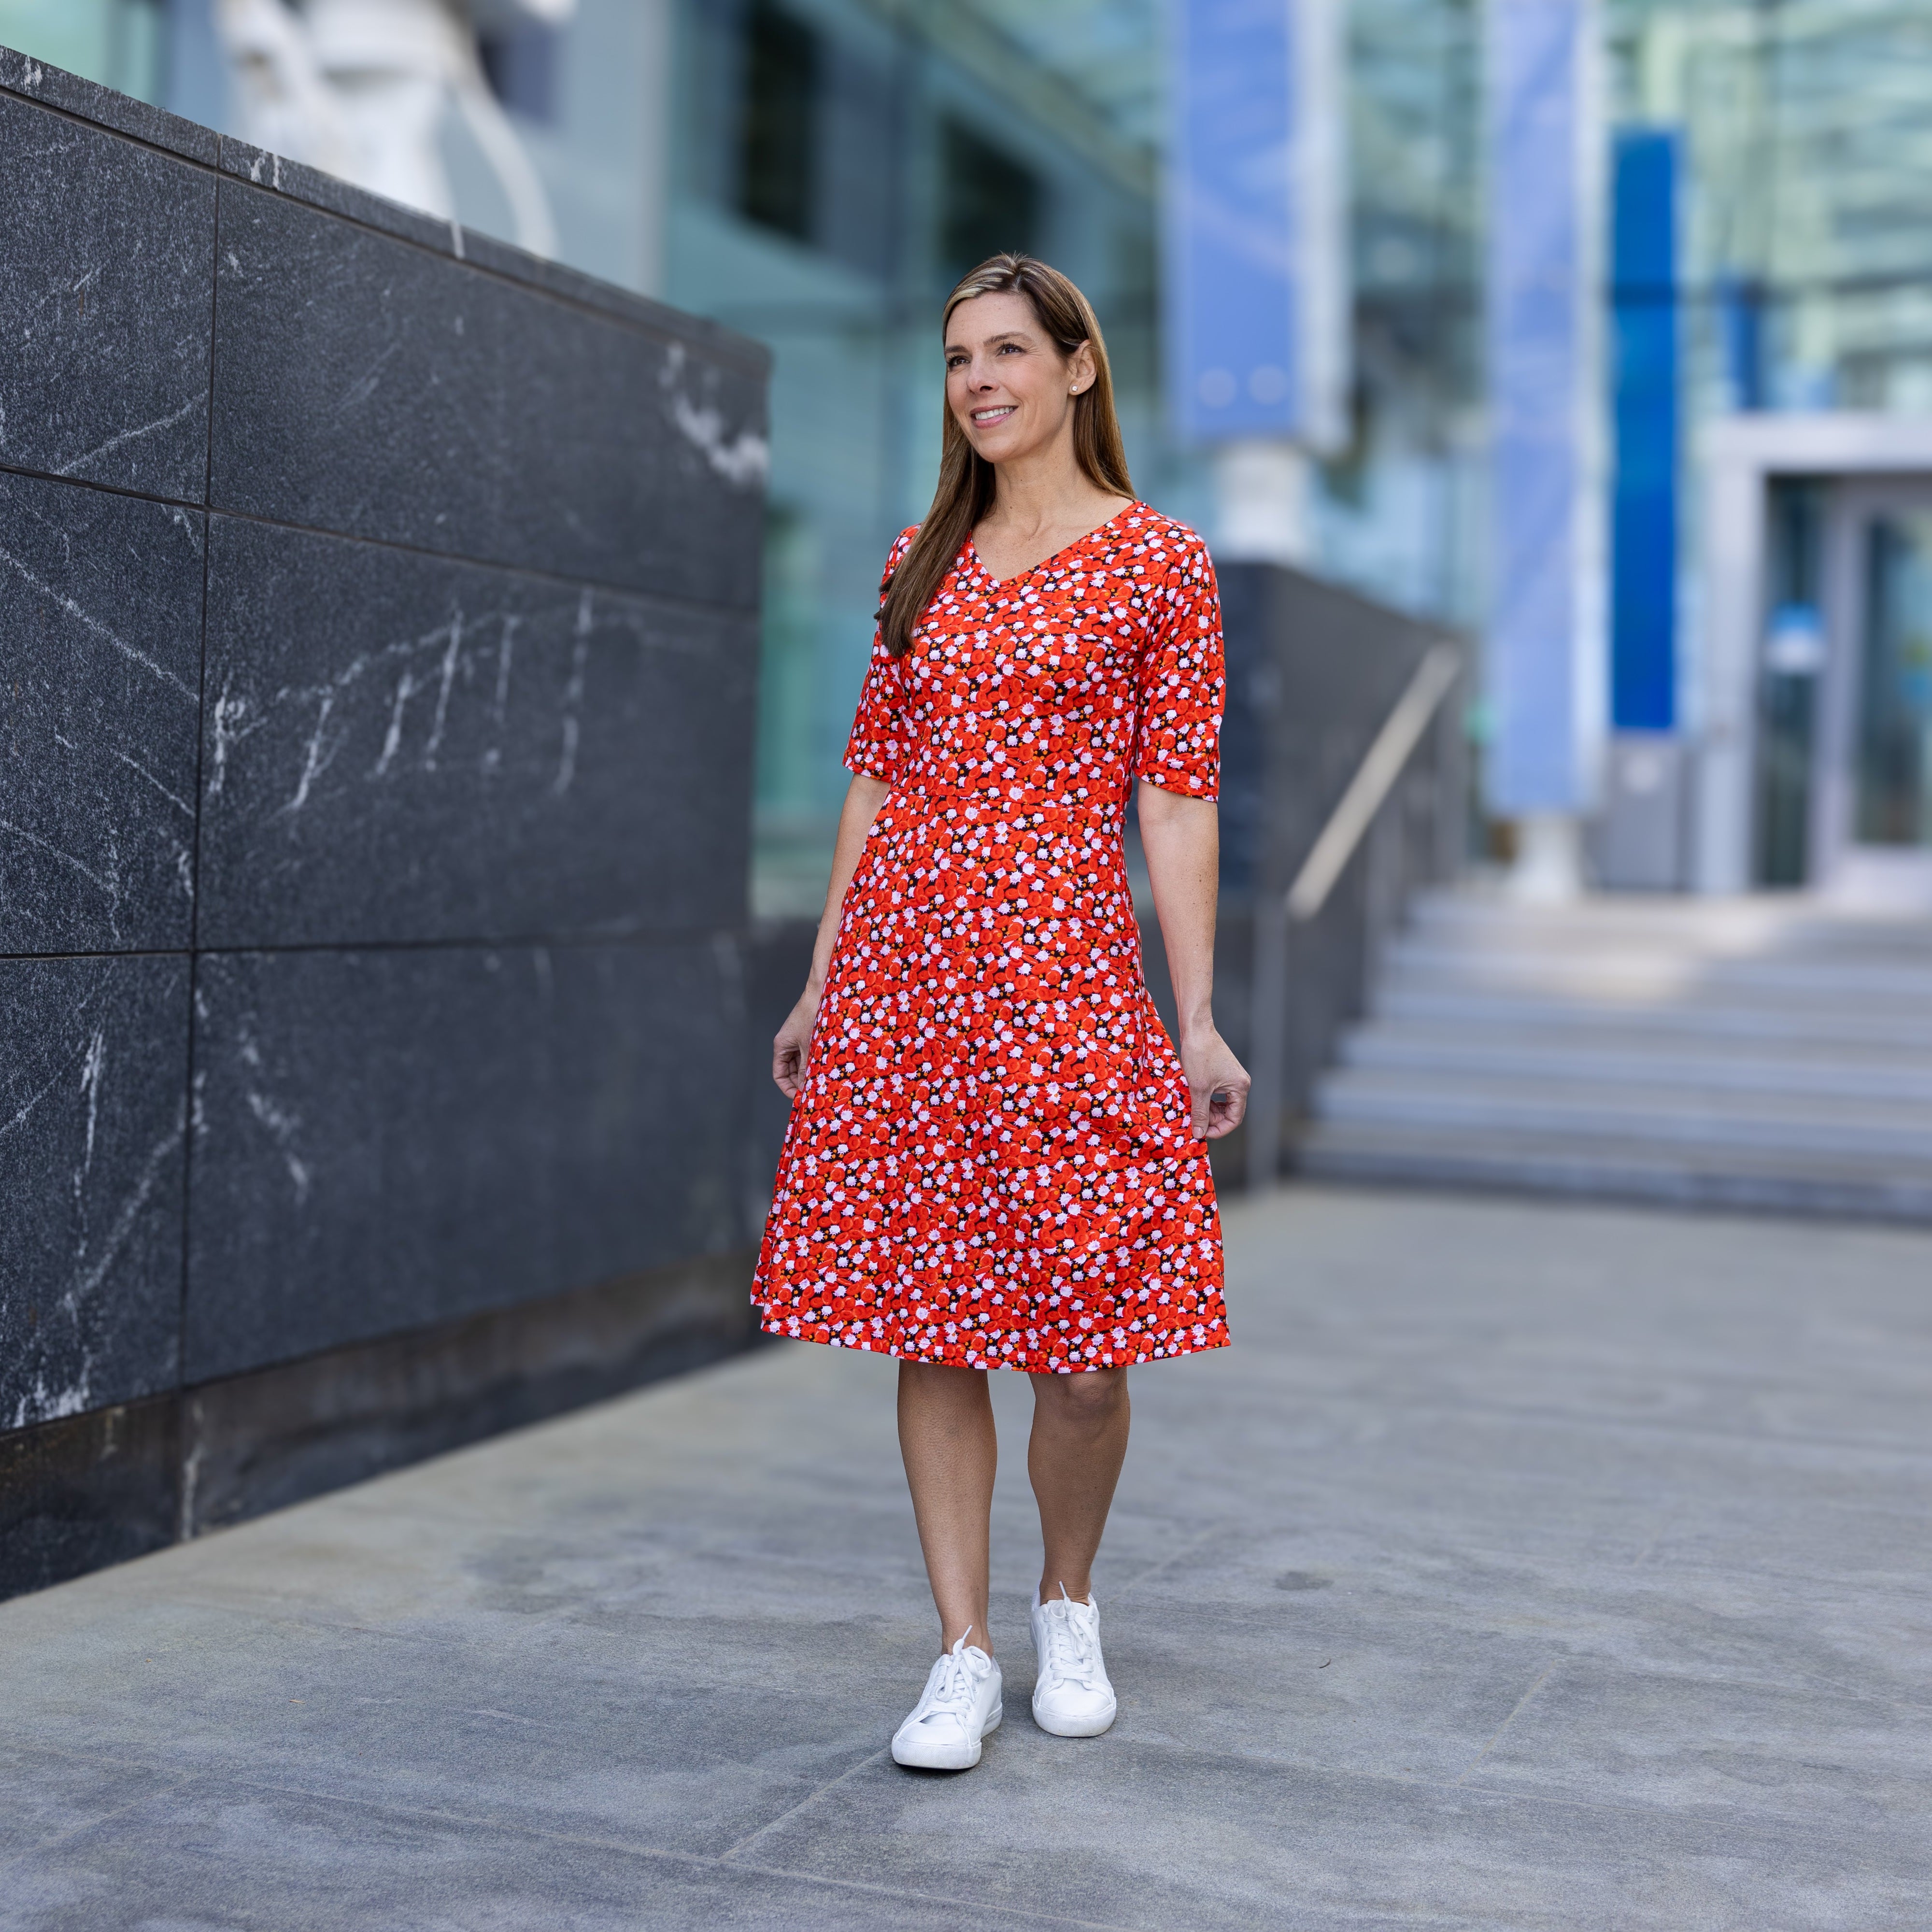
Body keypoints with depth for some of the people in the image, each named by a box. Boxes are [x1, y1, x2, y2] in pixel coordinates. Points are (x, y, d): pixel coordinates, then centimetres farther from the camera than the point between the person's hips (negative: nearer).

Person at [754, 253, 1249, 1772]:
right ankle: (964, 1655, 14)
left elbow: (1177, 799, -1)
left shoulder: (1159, 563, 2)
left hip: (1065, 974, -3)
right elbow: (877, 776, 15)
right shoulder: (924, 560, 13)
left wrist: (1199, 1018, -6)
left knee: (1085, 1346, -3)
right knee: (930, 1330, 3)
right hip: (906, 970, 4)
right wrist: (823, 982, 13)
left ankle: (1067, 1607, 24)